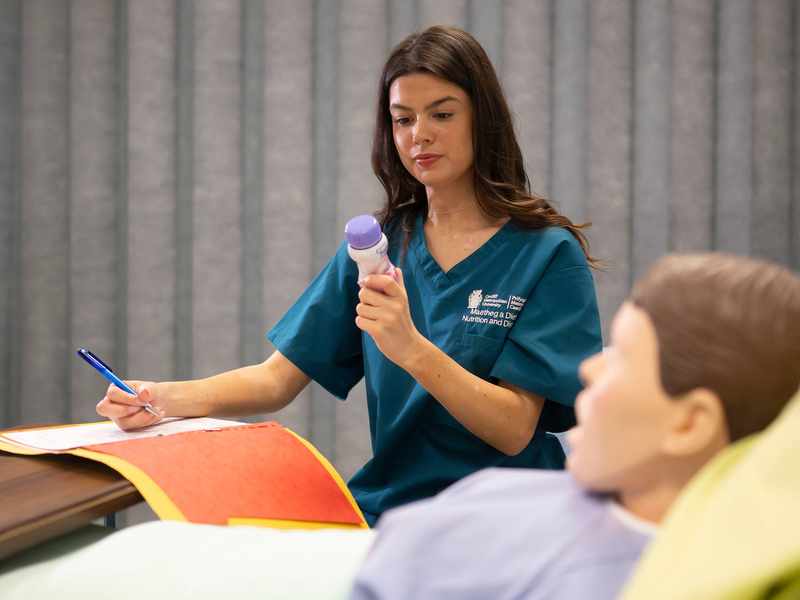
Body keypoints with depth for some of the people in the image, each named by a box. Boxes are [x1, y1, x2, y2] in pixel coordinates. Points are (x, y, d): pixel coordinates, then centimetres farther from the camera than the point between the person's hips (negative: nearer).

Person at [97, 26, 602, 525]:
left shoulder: (548, 253, -4)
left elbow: (515, 430, -12)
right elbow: (279, 378, 5)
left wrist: (412, 349, -27)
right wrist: (169, 398, -14)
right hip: (387, 504, 5)